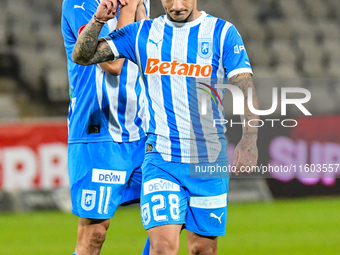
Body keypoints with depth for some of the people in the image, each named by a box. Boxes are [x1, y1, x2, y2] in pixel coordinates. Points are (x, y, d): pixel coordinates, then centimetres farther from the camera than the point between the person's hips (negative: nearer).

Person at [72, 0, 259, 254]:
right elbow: (82, 56, 8)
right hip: (160, 159, 0)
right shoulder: (141, 33, 6)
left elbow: (247, 88, -8)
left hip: (209, 161, 0)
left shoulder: (223, 33, 1)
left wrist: (248, 141, -24)